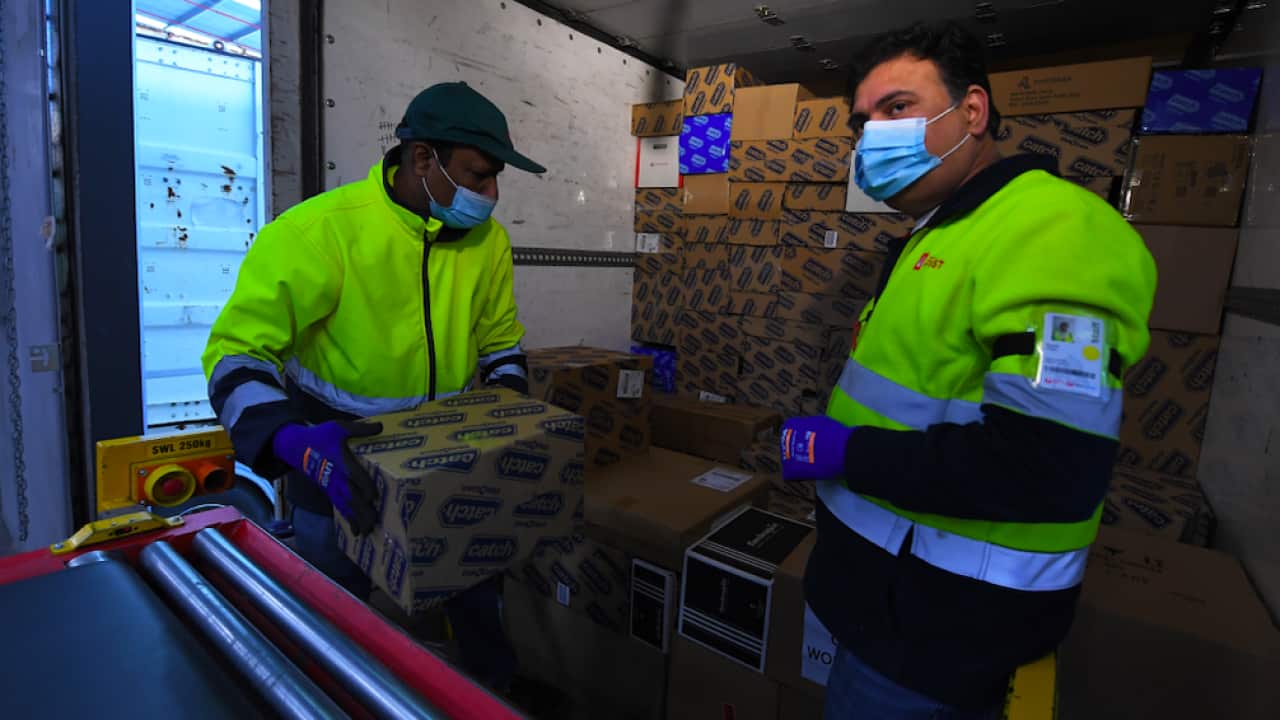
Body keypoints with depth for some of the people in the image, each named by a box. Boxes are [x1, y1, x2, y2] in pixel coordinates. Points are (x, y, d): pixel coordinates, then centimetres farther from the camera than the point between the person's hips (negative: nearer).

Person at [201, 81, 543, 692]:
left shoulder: (487, 240, -5)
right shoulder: (320, 232, -22)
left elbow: (500, 343, 8)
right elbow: (236, 352, -20)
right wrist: (296, 443, -37)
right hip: (337, 465, -4)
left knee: (481, 610, 19)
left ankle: (500, 701, 45)